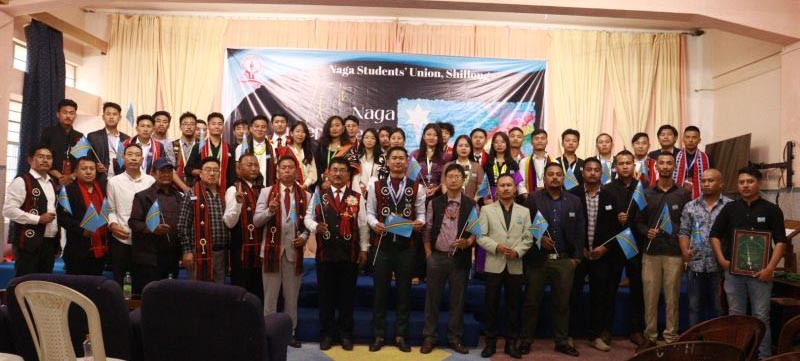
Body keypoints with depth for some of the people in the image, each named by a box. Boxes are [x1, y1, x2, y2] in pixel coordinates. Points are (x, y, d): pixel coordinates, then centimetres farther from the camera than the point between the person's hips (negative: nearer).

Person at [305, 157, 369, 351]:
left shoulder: (356, 198, 5)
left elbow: (363, 225, 4)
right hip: (325, 253, 0)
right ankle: (326, 334, 20)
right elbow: (308, 217, 2)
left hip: (350, 254, 0)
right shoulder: (319, 195, 5)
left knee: (347, 295, 8)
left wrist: (363, 249, 1)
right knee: (326, 295, 7)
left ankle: (346, 334, 21)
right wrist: (315, 226, -19)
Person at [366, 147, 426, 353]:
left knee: (404, 291, 8)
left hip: (406, 245, 0)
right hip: (382, 244, 0)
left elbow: (421, 213, 3)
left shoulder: (417, 188, 4)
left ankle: (401, 335, 20)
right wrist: (375, 224, -17)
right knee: (380, 291, 7)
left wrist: (419, 223, -19)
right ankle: (379, 335, 19)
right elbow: (370, 212, 3)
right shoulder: (376, 186, 4)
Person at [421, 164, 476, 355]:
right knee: (432, 298, 5)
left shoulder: (471, 205, 1)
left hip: (461, 258, 0)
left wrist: (467, 242, -17)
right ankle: (429, 337, 16)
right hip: (437, 256, 0)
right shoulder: (435, 203, 3)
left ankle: (454, 338, 19)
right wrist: (428, 253, 0)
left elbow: (476, 230, 1)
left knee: (457, 300, 7)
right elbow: (427, 229, 4)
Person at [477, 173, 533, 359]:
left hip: (515, 266, 2)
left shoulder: (524, 211, 9)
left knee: (513, 306, 7)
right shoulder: (487, 210, 4)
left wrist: (517, 251, -14)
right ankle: (490, 342, 15)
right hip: (494, 265, -1)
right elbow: (481, 236, -3)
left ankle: (511, 343, 18)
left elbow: (528, 238, 2)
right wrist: (497, 247, -16)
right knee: (492, 305, 4)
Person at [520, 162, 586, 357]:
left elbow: (580, 231, 8)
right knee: (531, 302, 6)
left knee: (562, 303, 9)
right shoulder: (533, 199, 0)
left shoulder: (574, 201, 8)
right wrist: (539, 239, -15)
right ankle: (526, 340, 16)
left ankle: (562, 341, 21)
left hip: (565, 260, 2)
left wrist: (576, 257, 2)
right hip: (537, 259, -2)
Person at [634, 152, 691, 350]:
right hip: (651, 253, 1)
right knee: (650, 297, 3)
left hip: (675, 254, -1)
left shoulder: (683, 194, 6)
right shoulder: (646, 194, 10)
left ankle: (671, 338, 12)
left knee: (672, 298, 2)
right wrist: (647, 232, -9)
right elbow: (639, 222, 12)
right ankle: (650, 336, 13)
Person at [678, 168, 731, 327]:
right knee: (695, 306, 11)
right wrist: (685, 251, -8)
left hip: (720, 265, -3)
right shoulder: (690, 207, 10)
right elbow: (684, 232, 8)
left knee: (719, 307, 6)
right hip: (695, 265, 3)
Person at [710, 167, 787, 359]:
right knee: (735, 316, 10)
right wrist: (722, 260, -1)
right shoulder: (730, 208, 6)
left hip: (759, 272, -2)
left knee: (761, 317, 2)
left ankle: (764, 355, 12)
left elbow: (780, 242, -3)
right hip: (733, 271, 2)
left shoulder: (771, 210, 0)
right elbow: (715, 235, 10)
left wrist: (770, 268, -13)